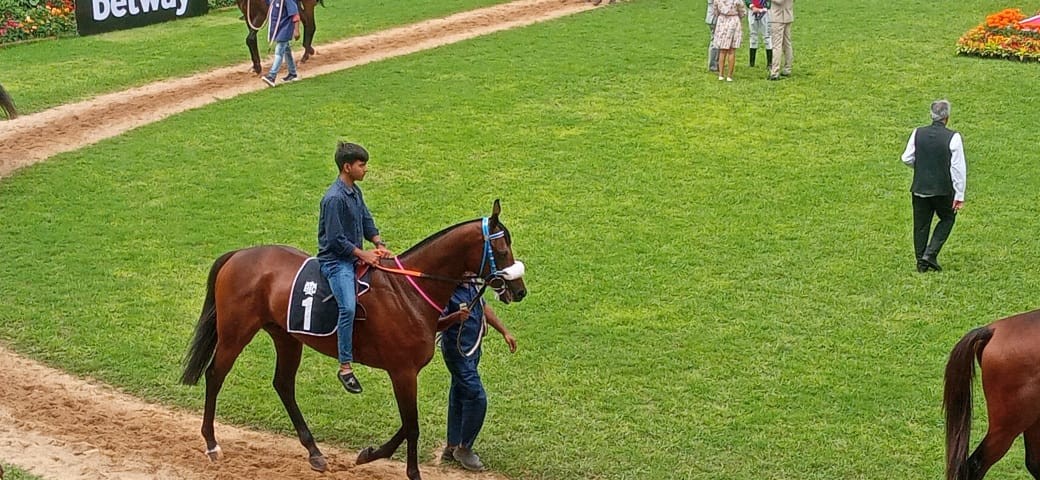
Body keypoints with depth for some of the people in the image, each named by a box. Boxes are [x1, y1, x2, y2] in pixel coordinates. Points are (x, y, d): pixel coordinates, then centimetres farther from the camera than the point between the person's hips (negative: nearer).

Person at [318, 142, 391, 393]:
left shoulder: (355, 191, 11)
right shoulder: (334, 198, -18)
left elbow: (367, 222, 16)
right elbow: (336, 239, -19)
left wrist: (379, 244, -1)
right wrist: (363, 254, -18)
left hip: (355, 257, 10)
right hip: (336, 260, -10)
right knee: (348, 306, -25)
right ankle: (345, 367, -22)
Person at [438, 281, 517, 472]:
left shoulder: (472, 286, 4)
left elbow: (485, 308, 17)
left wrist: (505, 332, 15)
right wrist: (454, 318, -44)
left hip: (473, 349, 9)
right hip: (457, 350, -9)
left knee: (459, 396, 16)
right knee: (476, 397, -11)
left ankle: (452, 449, 28)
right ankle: (464, 448, 4)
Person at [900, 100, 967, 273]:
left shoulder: (917, 133, -3)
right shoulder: (953, 137, -12)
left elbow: (907, 159, 3)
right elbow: (959, 168, -11)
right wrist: (959, 195, -6)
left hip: (919, 188, 3)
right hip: (943, 189, -3)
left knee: (921, 225, 13)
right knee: (947, 219, 18)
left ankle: (921, 263, 17)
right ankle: (930, 254, 5)